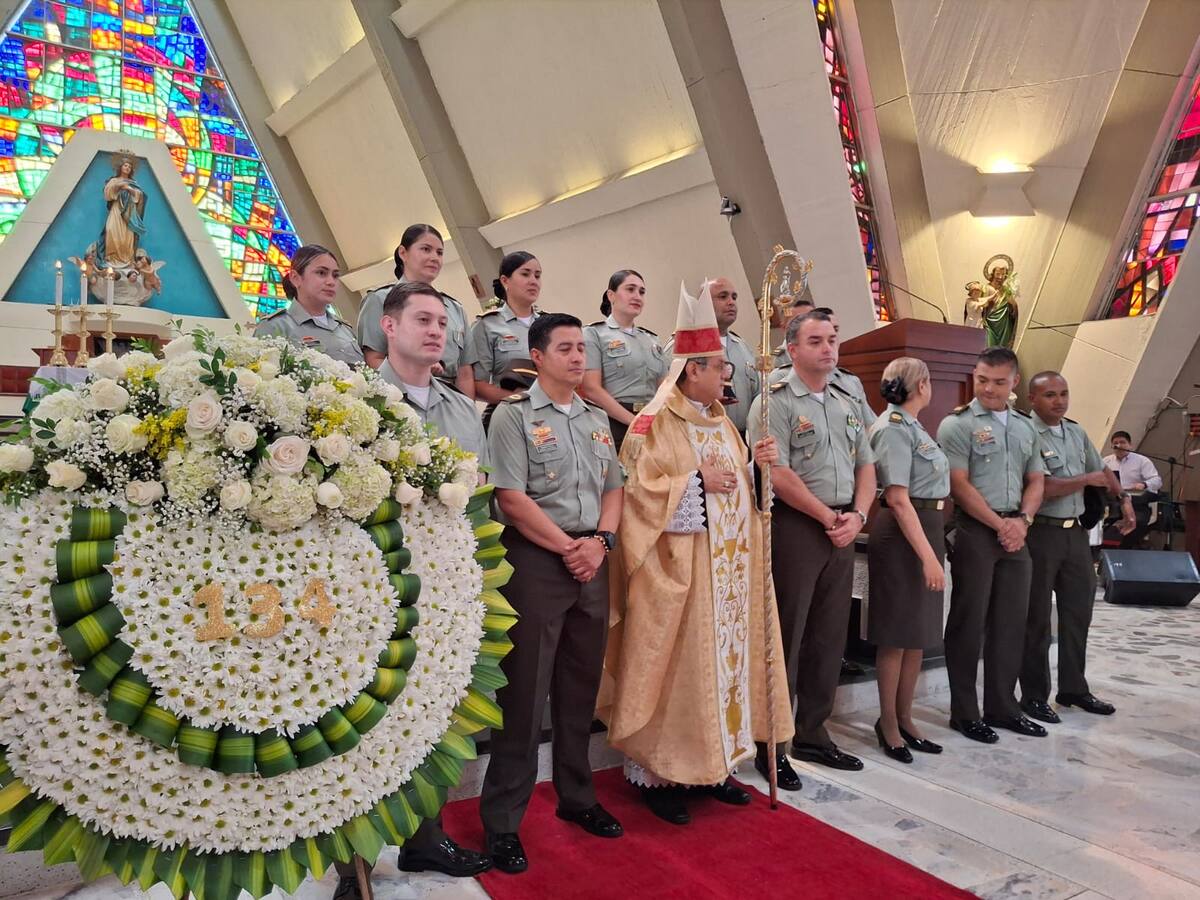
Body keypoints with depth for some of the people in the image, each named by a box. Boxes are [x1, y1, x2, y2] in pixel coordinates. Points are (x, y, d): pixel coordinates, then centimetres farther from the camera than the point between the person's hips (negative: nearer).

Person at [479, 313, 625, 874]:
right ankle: (502, 822, 11)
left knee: (581, 687, 14)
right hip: (536, 560, -6)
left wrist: (600, 541, -3)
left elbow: (613, 488, 15)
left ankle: (577, 797, 30)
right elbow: (511, 497, -12)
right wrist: (567, 547, -12)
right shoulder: (514, 415, -4)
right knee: (524, 692, -1)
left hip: (592, 561, 6)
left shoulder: (596, 418, 15)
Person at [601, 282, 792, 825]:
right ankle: (658, 774, 12)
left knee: (725, 655, 12)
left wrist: (757, 463, 1)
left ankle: (712, 765, 25)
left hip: (730, 566, 8)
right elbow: (638, 489, -17)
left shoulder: (720, 421, 15)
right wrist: (696, 482, -19)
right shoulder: (655, 423, -10)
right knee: (677, 664, -2)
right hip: (679, 567, -8)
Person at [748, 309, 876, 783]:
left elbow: (866, 467, 16)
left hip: (843, 529, 7)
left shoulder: (847, 404, 17)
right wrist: (828, 516, -11)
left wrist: (856, 515, -1)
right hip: (796, 527, -7)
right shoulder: (776, 401, -7)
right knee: (786, 637, -2)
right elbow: (777, 474, -16)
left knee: (829, 637, 12)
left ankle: (813, 734, 25)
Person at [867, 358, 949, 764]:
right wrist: (928, 556, -22)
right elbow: (898, 499, -21)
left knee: (919, 631, 15)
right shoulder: (894, 429, -15)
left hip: (927, 528, 10)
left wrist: (933, 550, 11)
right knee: (897, 634, 1)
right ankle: (888, 723, 15)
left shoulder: (911, 426, 14)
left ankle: (905, 719, 26)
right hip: (903, 533, -10)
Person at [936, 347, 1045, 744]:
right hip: (975, 530, -6)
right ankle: (964, 712, 9)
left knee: (1011, 622, 10)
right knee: (969, 622, 0)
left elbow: (1035, 481, 15)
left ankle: (1002, 707, 22)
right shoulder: (957, 424, -5)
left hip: (1016, 531, 6)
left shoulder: (1026, 426, 14)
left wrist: (1022, 520, -2)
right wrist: (999, 525, -12)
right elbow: (959, 486, -12)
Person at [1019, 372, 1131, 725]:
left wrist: (1124, 498, 13)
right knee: (1037, 618, 2)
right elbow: (1043, 488, -20)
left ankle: (1073, 688, 29)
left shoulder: (1077, 432, 11)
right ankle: (1034, 696, 13)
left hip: (1075, 533, 7)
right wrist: (1087, 480, -8)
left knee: (1078, 612, 15)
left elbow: (1102, 470, 24)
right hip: (1040, 534, -7)